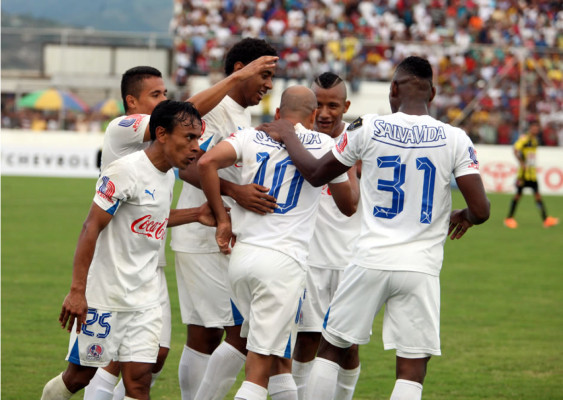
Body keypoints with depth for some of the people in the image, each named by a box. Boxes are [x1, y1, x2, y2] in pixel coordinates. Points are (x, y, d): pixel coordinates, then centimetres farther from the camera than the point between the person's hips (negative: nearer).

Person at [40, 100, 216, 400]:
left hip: (144, 301, 7)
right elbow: (92, 227, -19)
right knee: (81, 375, 3)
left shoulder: (168, 177, 9)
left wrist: (195, 215, 15)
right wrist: (77, 290, -23)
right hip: (104, 297, -7)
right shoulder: (126, 170, -17)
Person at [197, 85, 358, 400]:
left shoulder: (251, 138, 9)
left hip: (242, 256, 4)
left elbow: (206, 163, -8)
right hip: (283, 261, -4)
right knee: (260, 370, -6)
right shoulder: (325, 146, 3)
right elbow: (349, 205, 15)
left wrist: (222, 218, 1)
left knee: (279, 359, 20)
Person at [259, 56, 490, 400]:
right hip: (421, 268, 0)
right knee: (412, 369, 3)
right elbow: (481, 210, -6)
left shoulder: (369, 129, -3)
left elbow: (316, 174, 11)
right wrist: (464, 217, 18)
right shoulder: (455, 140, -3)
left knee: (331, 349, 16)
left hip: (371, 262, 0)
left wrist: (288, 138, 28)